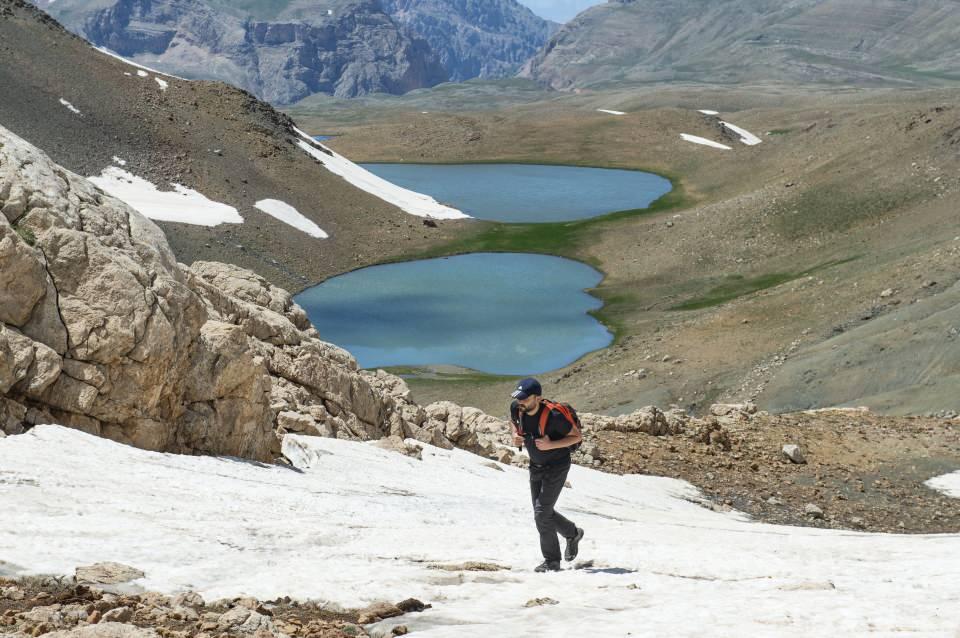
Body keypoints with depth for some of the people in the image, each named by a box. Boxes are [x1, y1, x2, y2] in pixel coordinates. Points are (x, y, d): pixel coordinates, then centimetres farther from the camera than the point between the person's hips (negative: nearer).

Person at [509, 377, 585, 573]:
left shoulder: (553, 416, -31)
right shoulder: (516, 408, -14)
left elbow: (577, 436, -17)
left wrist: (550, 445, -29)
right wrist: (516, 436, -9)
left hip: (557, 466, -7)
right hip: (536, 466, 7)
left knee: (542, 512, -13)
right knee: (542, 512, 15)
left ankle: (552, 561, 0)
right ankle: (573, 533, 42)